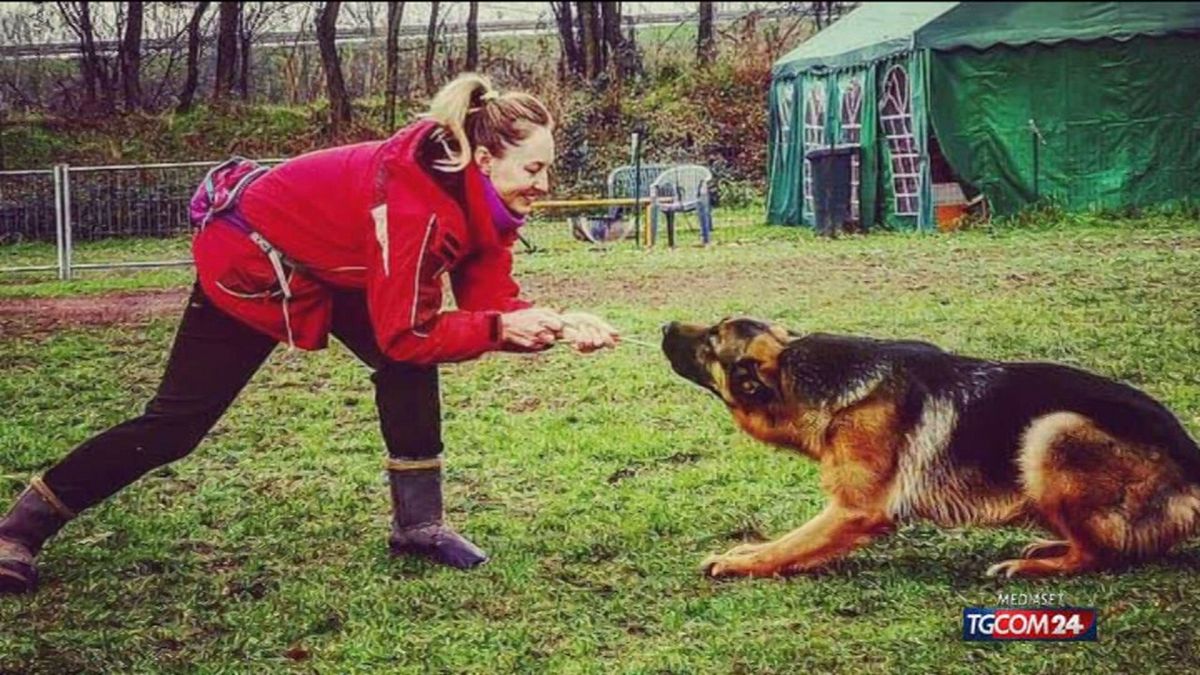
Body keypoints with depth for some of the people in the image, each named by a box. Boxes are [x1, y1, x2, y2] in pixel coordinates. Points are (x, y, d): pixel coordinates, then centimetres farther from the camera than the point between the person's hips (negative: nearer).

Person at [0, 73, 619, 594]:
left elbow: (490, 298, -7)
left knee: (409, 365, -10)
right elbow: (403, 333, -31)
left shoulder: (476, 196, -9)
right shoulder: (412, 203, -36)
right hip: (249, 262, -8)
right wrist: (499, 328, -33)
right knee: (176, 423, -4)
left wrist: (554, 326, -23)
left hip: (326, 266, 8)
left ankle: (418, 524, 1)